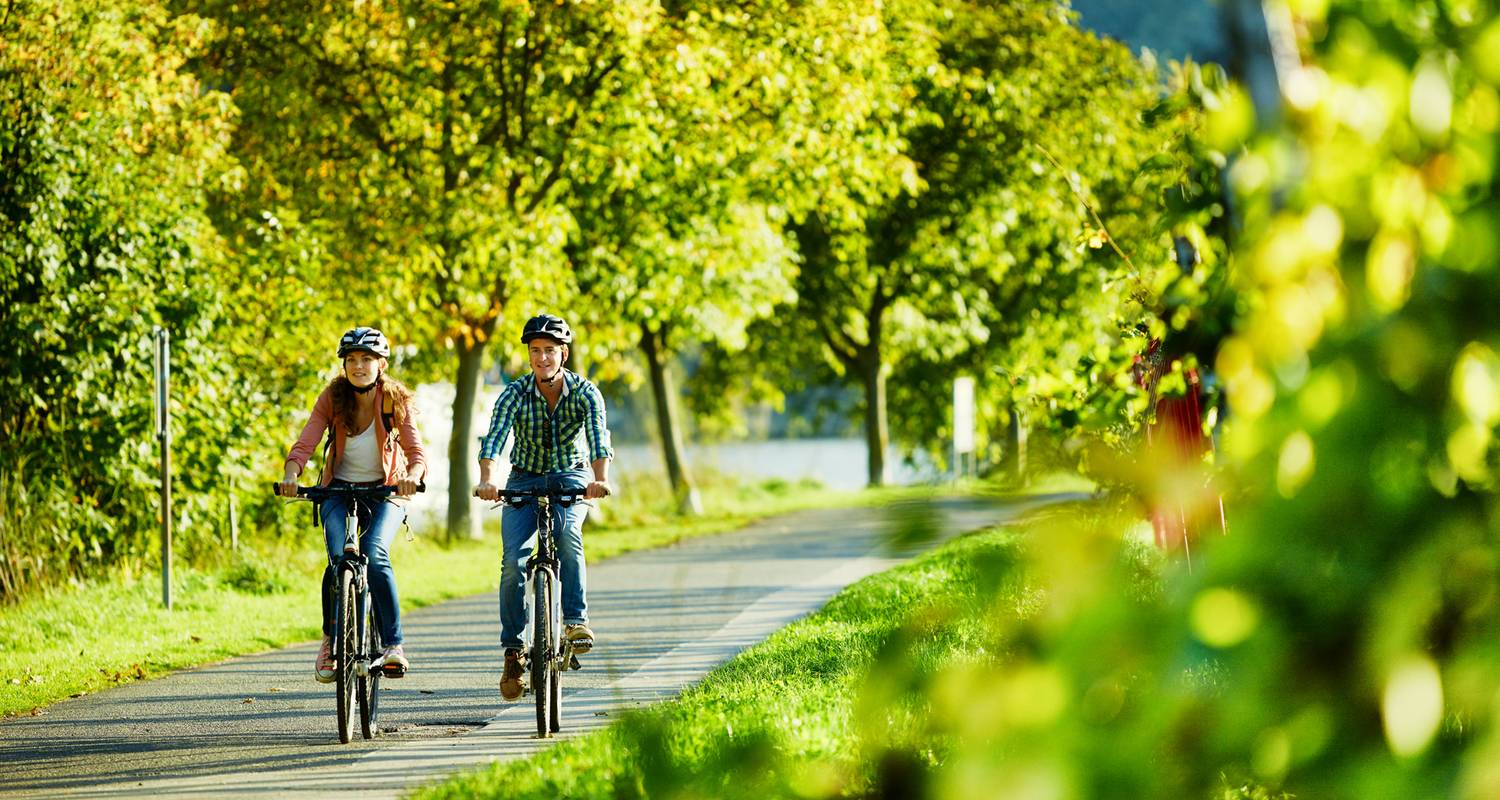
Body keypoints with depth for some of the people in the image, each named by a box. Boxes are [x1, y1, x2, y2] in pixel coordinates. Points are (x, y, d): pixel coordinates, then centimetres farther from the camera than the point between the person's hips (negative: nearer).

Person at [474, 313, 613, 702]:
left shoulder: (585, 393, -15)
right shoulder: (514, 394, -14)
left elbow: (599, 439, -31)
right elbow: (493, 439, -28)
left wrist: (600, 479, -50)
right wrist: (486, 480, -48)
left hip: (571, 479, -1)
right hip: (524, 481, 1)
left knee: (566, 533, -33)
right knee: (513, 560, -16)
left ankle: (576, 619, -28)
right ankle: (513, 651, -7)